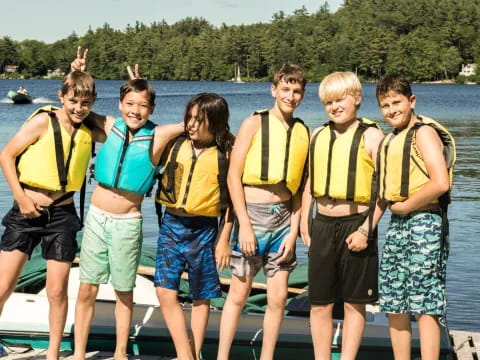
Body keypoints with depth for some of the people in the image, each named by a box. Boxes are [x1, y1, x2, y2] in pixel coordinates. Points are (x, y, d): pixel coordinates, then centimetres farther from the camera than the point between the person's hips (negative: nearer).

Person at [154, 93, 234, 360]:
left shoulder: (225, 153, -4)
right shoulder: (178, 145, 4)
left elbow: (230, 200, -2)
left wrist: (224, 240, -3)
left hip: (204, 230, -2)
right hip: (172, 225, 3)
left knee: (201, 297, 7)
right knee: (165, 291, -7)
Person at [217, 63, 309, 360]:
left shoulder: (303, 132, 9)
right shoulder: (254, 123, -3)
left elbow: (299, 187, 10)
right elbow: (234, 176, -6)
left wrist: (293, 230, 1)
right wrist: (244, 224, -12)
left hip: (283, 217, 4)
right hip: (253, 213, -4)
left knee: (278, 297, 5)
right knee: (239, 294, 4)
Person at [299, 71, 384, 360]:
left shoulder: (371, 136, -5)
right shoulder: (318, 135, 10)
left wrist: (366, 230, -16)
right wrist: (304, 220, 8)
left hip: (355, 225, -4)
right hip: (322, 226, 4)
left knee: (354, 303, 5)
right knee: (320, 304, 9)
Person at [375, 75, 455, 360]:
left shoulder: (423, 132, -10)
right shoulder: (390, 140, 16)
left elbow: (441, 182, -22)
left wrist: (405, 206, -13)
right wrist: (394, 207, 7)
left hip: (424, 222, -9)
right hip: (397, 224, 9)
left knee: (425, 304, -6)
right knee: (394, 304, 11)